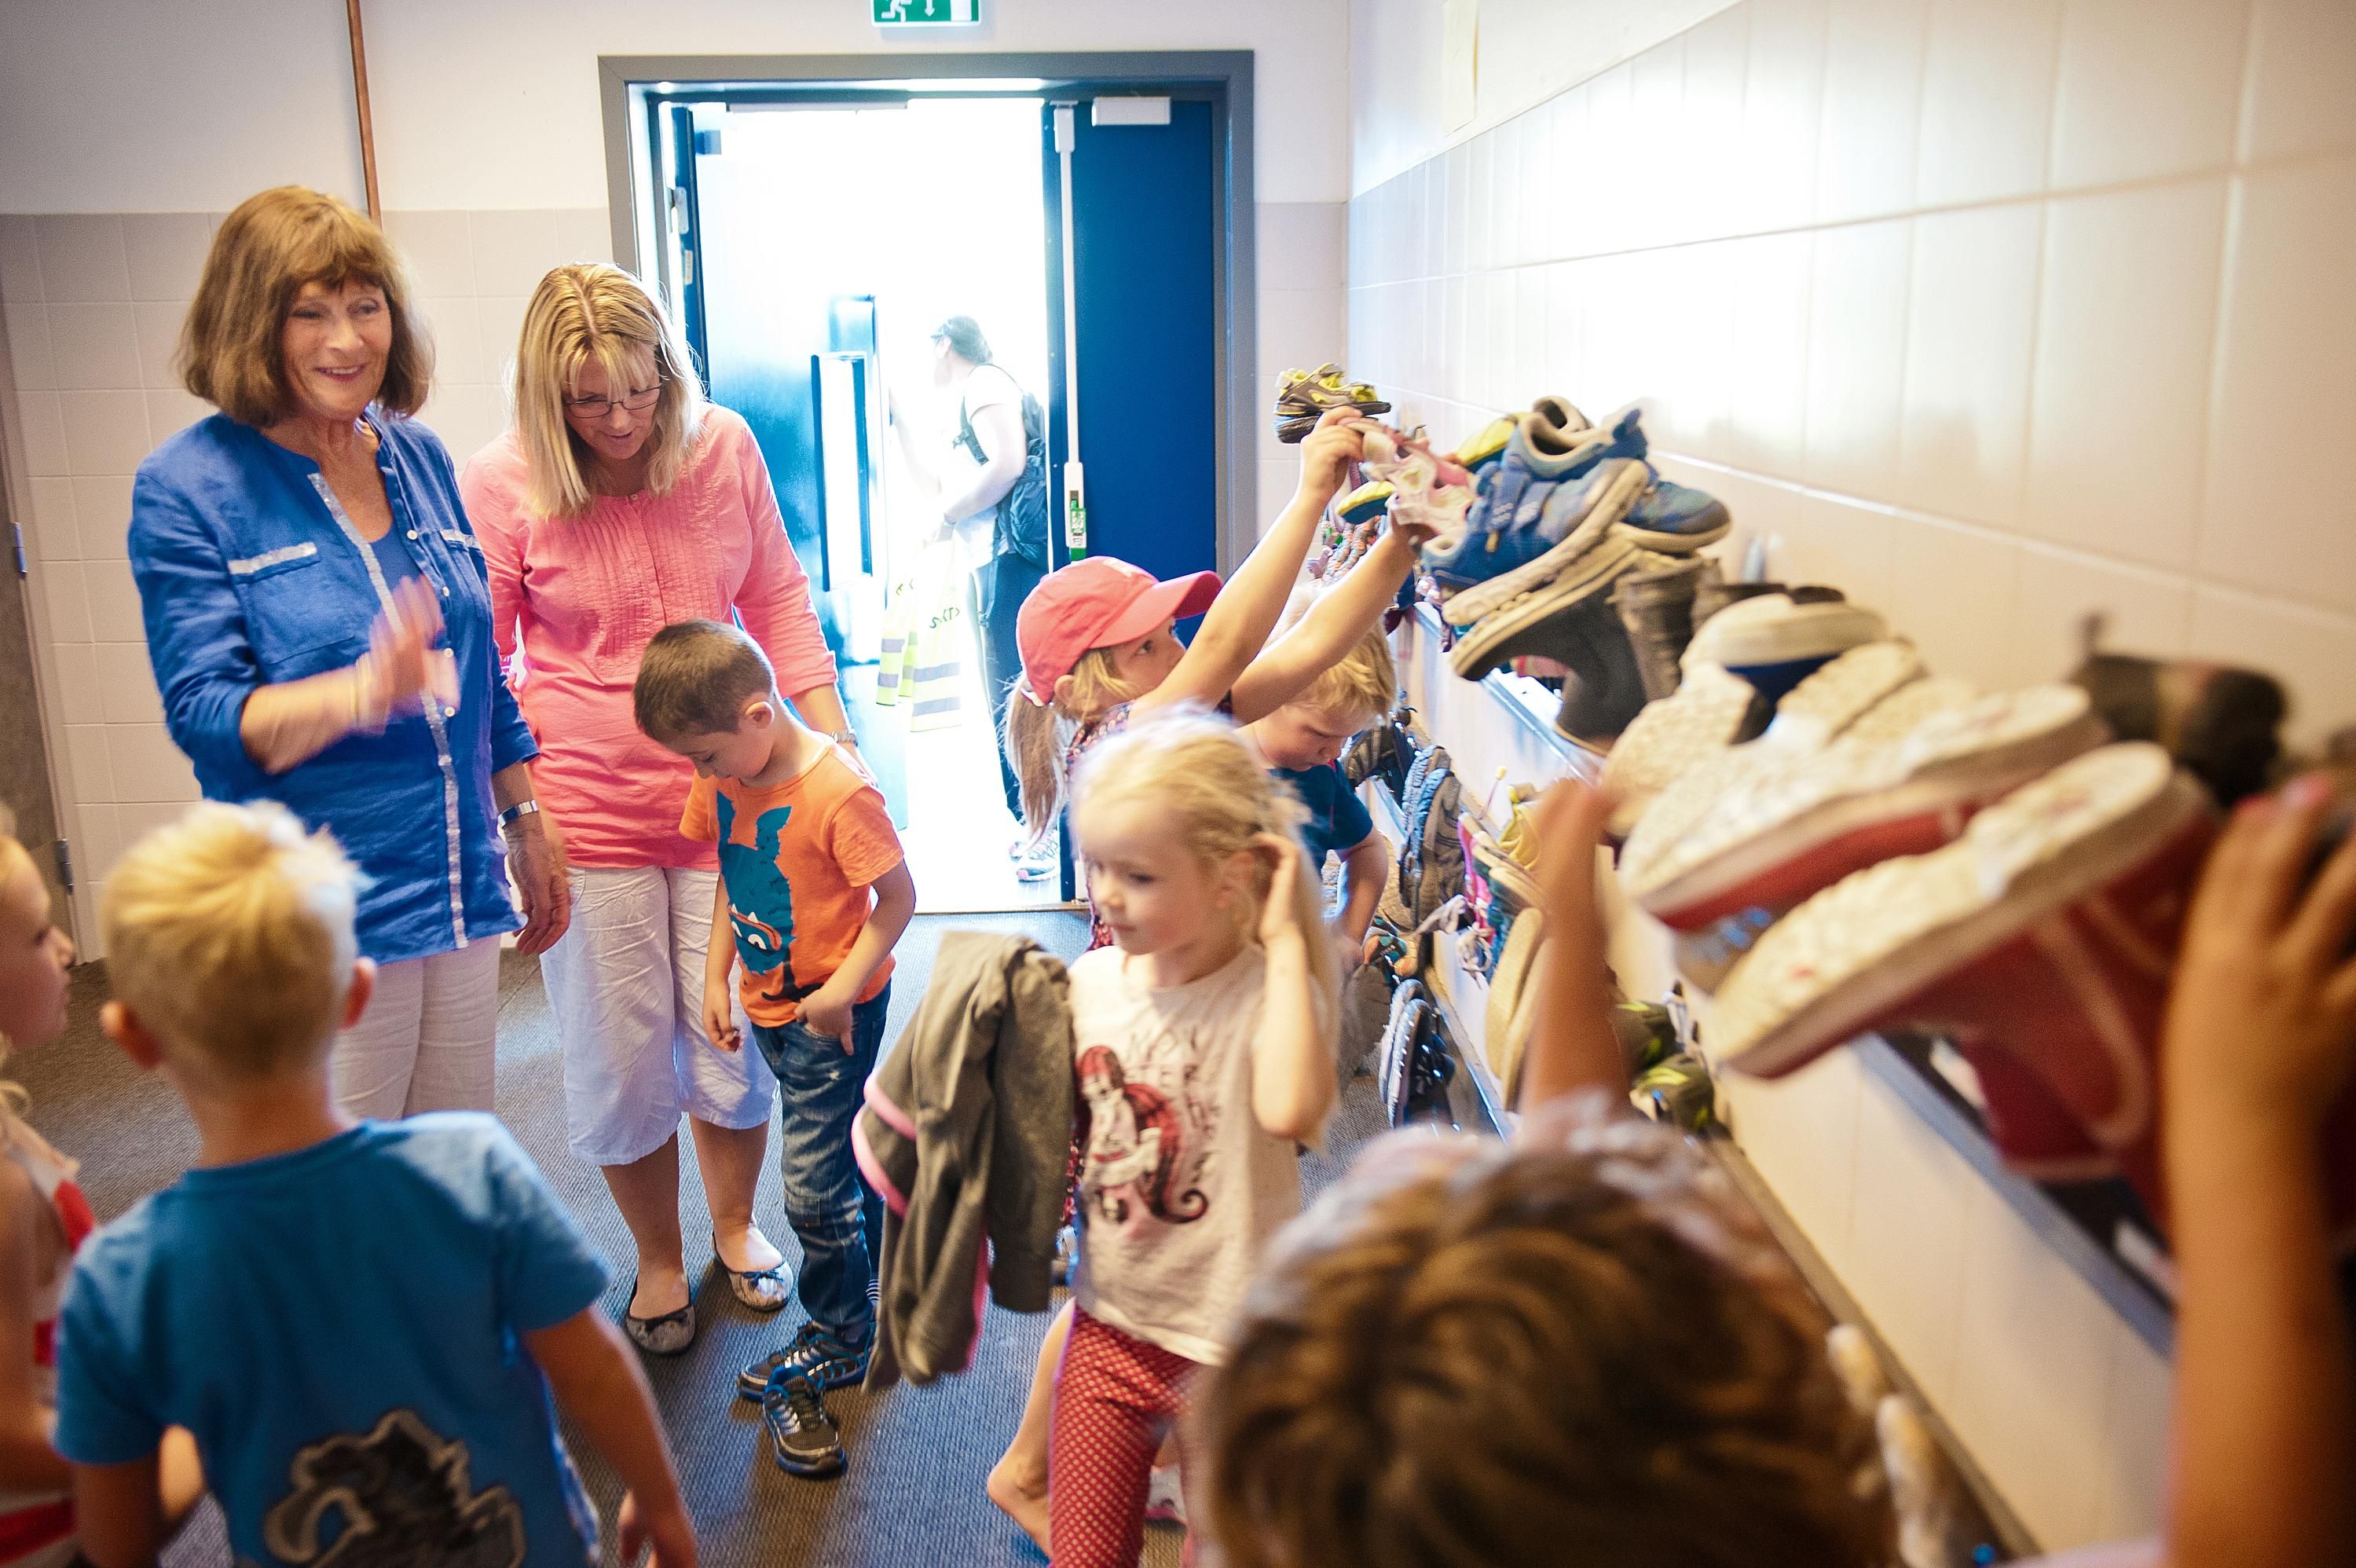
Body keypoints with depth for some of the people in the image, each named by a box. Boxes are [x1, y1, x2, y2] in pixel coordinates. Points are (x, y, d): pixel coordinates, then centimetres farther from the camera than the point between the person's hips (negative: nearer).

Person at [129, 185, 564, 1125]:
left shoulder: (420, 457, 9)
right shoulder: (186, 487, -7)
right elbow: (203, 713, -14)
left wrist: (527, 826, 19)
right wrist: (364, 692, -32)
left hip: (463, 890, 5)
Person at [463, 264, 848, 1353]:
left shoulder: (724, 447, -3)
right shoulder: (501, 483, -9)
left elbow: (776, 598, 7)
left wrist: (832, 734, 2)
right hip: (586, 814, -2)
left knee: (735, 1036, 12)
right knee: (621, 1057, 10)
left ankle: (735, 1227, 38)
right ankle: (658, 1259, 34)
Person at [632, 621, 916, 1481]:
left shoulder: (838, 791, -26)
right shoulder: (724, 783, -2)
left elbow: (898, 897, -20)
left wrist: (841, 989, -23)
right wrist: (716, 976, 7)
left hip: (834, 1012, -7)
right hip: (770, 1002, 7)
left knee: (815, 1182, -2)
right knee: (851, 1156, 21)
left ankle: (835, 1341, 17)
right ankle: (887, 1284, 39)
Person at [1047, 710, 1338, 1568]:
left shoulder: (1268, 990, -19)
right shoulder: (1088, 982, -5)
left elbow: (1289, 1110, -42)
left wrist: (1285, 943, -33)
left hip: (1231, 1346, -4)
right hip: (1108, 1329, 4)